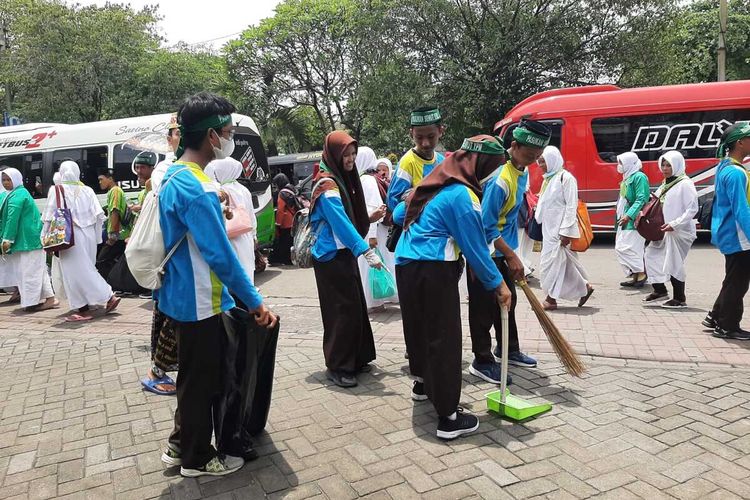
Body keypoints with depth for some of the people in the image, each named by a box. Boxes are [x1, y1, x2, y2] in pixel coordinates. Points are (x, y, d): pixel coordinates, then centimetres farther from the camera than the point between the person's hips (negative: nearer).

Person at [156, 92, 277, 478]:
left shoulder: (174, 176, 7)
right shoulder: (196, 188, -25)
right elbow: (221, 255, -25)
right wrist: (255, 302, -18)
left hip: (183, 298, 10)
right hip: (199, 304, -10)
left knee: (193, 377, 22)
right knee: (202, 381, 7)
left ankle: (180, 446, 37)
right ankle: (197, 459, 25)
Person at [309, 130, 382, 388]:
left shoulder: (343, 179, 12)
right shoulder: (327, 184, -15)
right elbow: (341, 223, -24)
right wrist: (367, 251, -28)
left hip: (344, 253, 9)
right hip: (332, 256, -9)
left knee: (354, 306, 12)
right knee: (342, 309, -6)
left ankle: (354, 359, 23)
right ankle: (337, 367, 5)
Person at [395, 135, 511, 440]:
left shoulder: (436, 184, 14)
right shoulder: (463, 195, -13)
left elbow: (399, 215, 25)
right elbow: (476, 249, -12)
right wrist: (498, 284, -2)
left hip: (405, 264, 9)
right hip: (433, 271, -9)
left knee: (418, 327, 23)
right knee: (444, 339, -4)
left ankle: (422, 383, 44)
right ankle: (449, 418, 2)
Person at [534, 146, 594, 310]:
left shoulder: (565, 178, -12)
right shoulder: (548, 178, 13)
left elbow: (571, 206, -16)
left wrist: (565, 231, -19)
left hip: (560, 229, -8)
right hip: (549, 228, 8)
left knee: (552, 262, -4)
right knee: (565, 262, 13)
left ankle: (551, 299, 4)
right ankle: (584, 288, 26)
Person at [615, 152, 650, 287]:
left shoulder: (639, 177, -10)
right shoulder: (627, 178, 19)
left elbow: (642, 200, -19)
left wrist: (629, 215, -26)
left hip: (634, 221, -10)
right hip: (625, 222, 10)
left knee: (626, 248, -13)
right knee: (621, 247, 9)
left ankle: (640, 273, -4)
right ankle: (636, 277, 15)